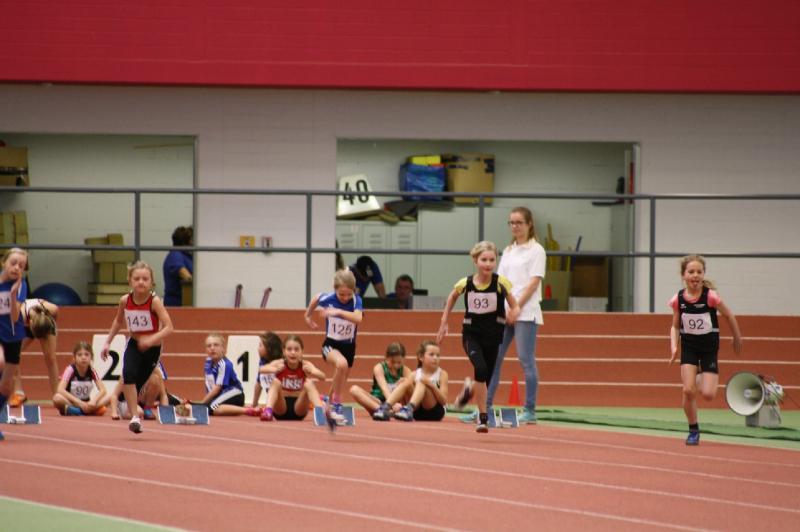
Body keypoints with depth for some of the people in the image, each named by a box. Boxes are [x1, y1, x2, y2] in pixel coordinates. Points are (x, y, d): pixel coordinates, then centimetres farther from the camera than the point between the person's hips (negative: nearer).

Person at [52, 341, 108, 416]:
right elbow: (60, 390, -25)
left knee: (107, 398, -19)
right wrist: (79, 402, -31)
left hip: (86, 403, 3)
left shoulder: (91, 371, -3)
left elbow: (103, 390, -8)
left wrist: (93, 401, -29)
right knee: (57, 398, -35)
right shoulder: (70, 370, -13)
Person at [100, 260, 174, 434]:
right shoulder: (125, 300, -10)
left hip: (152, 347, -2)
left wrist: (151, 340, -41)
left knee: (139, 383, 2)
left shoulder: (154, 301, -21)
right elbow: (118, 321, 12)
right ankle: (134, 416, -23)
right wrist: (108, 342, 9)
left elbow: (168, 328, -28)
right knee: (128, 374, -24)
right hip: (133, 344, 2)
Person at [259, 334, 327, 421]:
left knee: (309, 383, -24)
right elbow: (261, 370, -30)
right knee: (275, 382, -26)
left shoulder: (305, 365, -8)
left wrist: (311, 372, -47)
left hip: (298, 410, 0)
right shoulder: (280, 363, -10)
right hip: (281, 408, 0)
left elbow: (322, 377, -25)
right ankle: (268, 411, -47)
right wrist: (275, 370, -51)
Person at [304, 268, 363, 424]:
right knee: (341, 364, -35)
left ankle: (330, 408, 45)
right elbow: (315, 299, 8)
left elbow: (358, 318, -38)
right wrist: (308, 315, 20)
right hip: (331, 344, -2)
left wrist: (339, 312, -47)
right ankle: (337, 403, -21)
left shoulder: (356, 300, -19)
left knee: (340, 381, 17)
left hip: (349, 345, 2)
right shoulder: (327, 298, -16)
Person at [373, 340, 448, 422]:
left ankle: (409, 409, -53)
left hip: (435, 411, -3)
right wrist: (396, 404, -22)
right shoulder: (415, 374, 8)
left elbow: (443, 401, -7)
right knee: (406, 382, -18)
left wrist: (432, 385, -22)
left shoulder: (442, 374, 2)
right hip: (418, 412, 3)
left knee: (421, 383, -27)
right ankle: (385, 408, -35)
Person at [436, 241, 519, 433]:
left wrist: (513, 314, -25)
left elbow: (515, 306, -1)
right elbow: (452, 297, 13)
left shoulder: (501, 283, -12)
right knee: (481, 369, -25)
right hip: (471, 334, -1)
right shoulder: (465, 284, -9)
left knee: (486, 378, 7)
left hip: (493, 337, 1)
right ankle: (483, 417, -10)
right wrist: (443, 323, 16)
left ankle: (470, 388, 44)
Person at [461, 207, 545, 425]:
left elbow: (534, 282, -9)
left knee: (526, 360, -6)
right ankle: (485, 408, 6)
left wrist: (516, 307, -14)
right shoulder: (508, 251, 17)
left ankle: (530, 411, -1)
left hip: (525, 313, -6)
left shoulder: (536, 250, -1)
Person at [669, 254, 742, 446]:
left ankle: (702, 379, 28)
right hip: (688, 346, 2)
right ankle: (693, 431, 8)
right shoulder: (678, 299, -9)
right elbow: (675, 326, 5)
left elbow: (729, 316, -3)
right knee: (688, 391, -12)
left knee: (708, 394, -10)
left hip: (709, 346, -1)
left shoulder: (711, 296, -18)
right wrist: (674, 347, -10)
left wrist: (737, 340, 8)